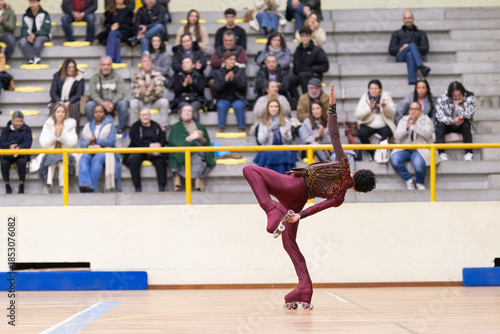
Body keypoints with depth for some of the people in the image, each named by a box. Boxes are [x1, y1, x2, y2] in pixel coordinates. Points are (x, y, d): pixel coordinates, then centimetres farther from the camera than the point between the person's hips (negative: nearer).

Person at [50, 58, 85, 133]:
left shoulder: (79, 77, 3)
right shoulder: (57, 76, 7)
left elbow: (79, 93, -4)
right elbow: (53, 92, 0)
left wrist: (68, 102, -21)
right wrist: (60, 102, -20)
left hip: (72, 101, -1)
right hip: (58, 101, 1)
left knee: (74, 107, -35)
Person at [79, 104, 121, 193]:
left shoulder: (110, 126, 13)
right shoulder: (88, 126, 25)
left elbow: (111, 142, -2)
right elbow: (82, 141, 14)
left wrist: (97, 140, -14)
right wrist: (88, 144, -11)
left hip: (104, 151, -3)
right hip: (89, 151, 3)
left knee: (97, 159, -38)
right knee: (83, 159, -34)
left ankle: (92, 188, -45)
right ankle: (85, 184, -54)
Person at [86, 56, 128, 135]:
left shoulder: (117, 77, 4)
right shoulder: (94, 78, 6)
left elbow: (121, 93, -6)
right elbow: (93, 94, -5)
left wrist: (112, 103, -25)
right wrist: (103, 103, -24)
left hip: (114, 102, 0)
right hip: (99, 103, 0)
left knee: (123, 103, -32)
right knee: (89, 105, -30)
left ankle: (121, 131, -24)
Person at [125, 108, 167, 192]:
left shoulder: (156, 126, 17)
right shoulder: (135, 126, 10)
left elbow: (164, 140, 7)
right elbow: (136, 140, -8)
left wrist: (158, 145, -17)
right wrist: (150, 145, -22)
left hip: (155, 152, 1)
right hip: (139, 150, -1)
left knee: (160, 160, -30)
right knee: (134, 159, -33)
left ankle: (162, 187, -31)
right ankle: (137, 187, -32)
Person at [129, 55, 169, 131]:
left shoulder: (158, 75, -6)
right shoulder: (136, 77, -7)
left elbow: (160, 93, -14)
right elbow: (134, 94, -12)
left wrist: (152, 89, -37)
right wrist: (141, 92, -36)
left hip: (155, 102, 1)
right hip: (141, 102, -1)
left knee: (164, 101, -29)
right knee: (133, 102, -32)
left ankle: (163, 127, -17)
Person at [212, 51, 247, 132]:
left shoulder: (240, 72, 12)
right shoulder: (218, 72, 12)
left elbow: (243, 86, -1)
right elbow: (217, 88, 0)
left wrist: (234, 79, -18)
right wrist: (225, 80, -18)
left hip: (238, 99, 0)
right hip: (224, 99, 0)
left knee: (238, 106, -34)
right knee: (221, 106, -34)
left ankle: (242, 129, -33)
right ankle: (221, 129, -36)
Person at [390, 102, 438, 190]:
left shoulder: (426, 120, 9)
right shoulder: (404, 120, 17)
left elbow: (428, 134, -10)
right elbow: (397, 136, 4)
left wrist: (415, 124, -19)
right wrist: (406, 127, -12)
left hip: (420, 149, -3)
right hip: (404, 149, 3)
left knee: (419, 163, -37)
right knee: (394, 160, -29)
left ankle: (420, 183, -7)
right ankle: (408, 180, -9)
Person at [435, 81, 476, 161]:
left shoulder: (470, 97, -14)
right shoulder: (443, 98, -16)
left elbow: (467, 116, -20)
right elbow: (439, 115, -23)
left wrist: (457, 105, -26)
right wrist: (452, 121, -38)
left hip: (461, 125, 0)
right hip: (447, 125, 0)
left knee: (466, 125, -32)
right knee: (439, 125, -31)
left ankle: (469, 153, -37)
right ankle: (441, 153, -38)